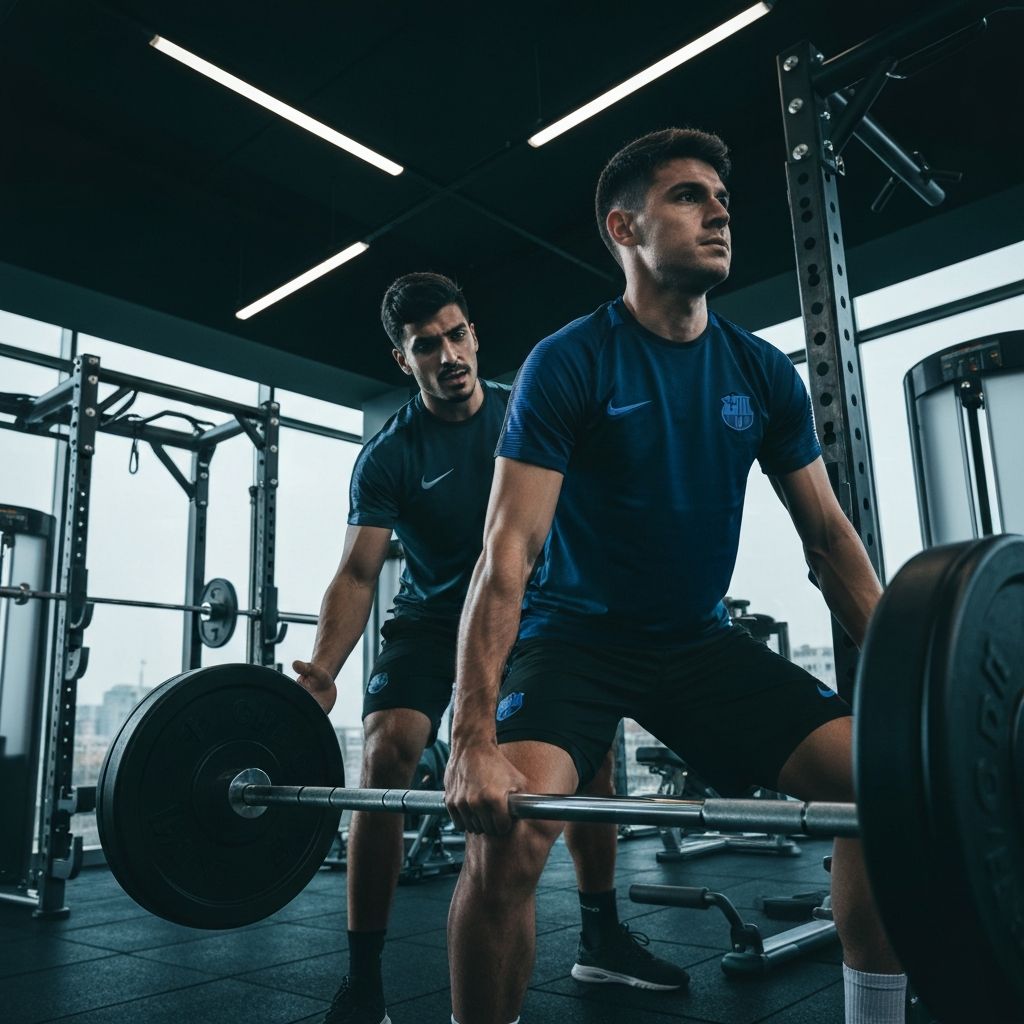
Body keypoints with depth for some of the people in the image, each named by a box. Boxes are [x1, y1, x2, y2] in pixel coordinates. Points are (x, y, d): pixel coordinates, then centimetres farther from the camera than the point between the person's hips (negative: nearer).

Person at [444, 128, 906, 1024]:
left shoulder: (763, 373, 2)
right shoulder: (568, 364, -13)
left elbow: (830, 536, 6)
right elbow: (508, 549, -21)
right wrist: (475, 737, -30)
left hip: (702, 638, 5)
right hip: (576, 635, -4)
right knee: (506, 831, -29)